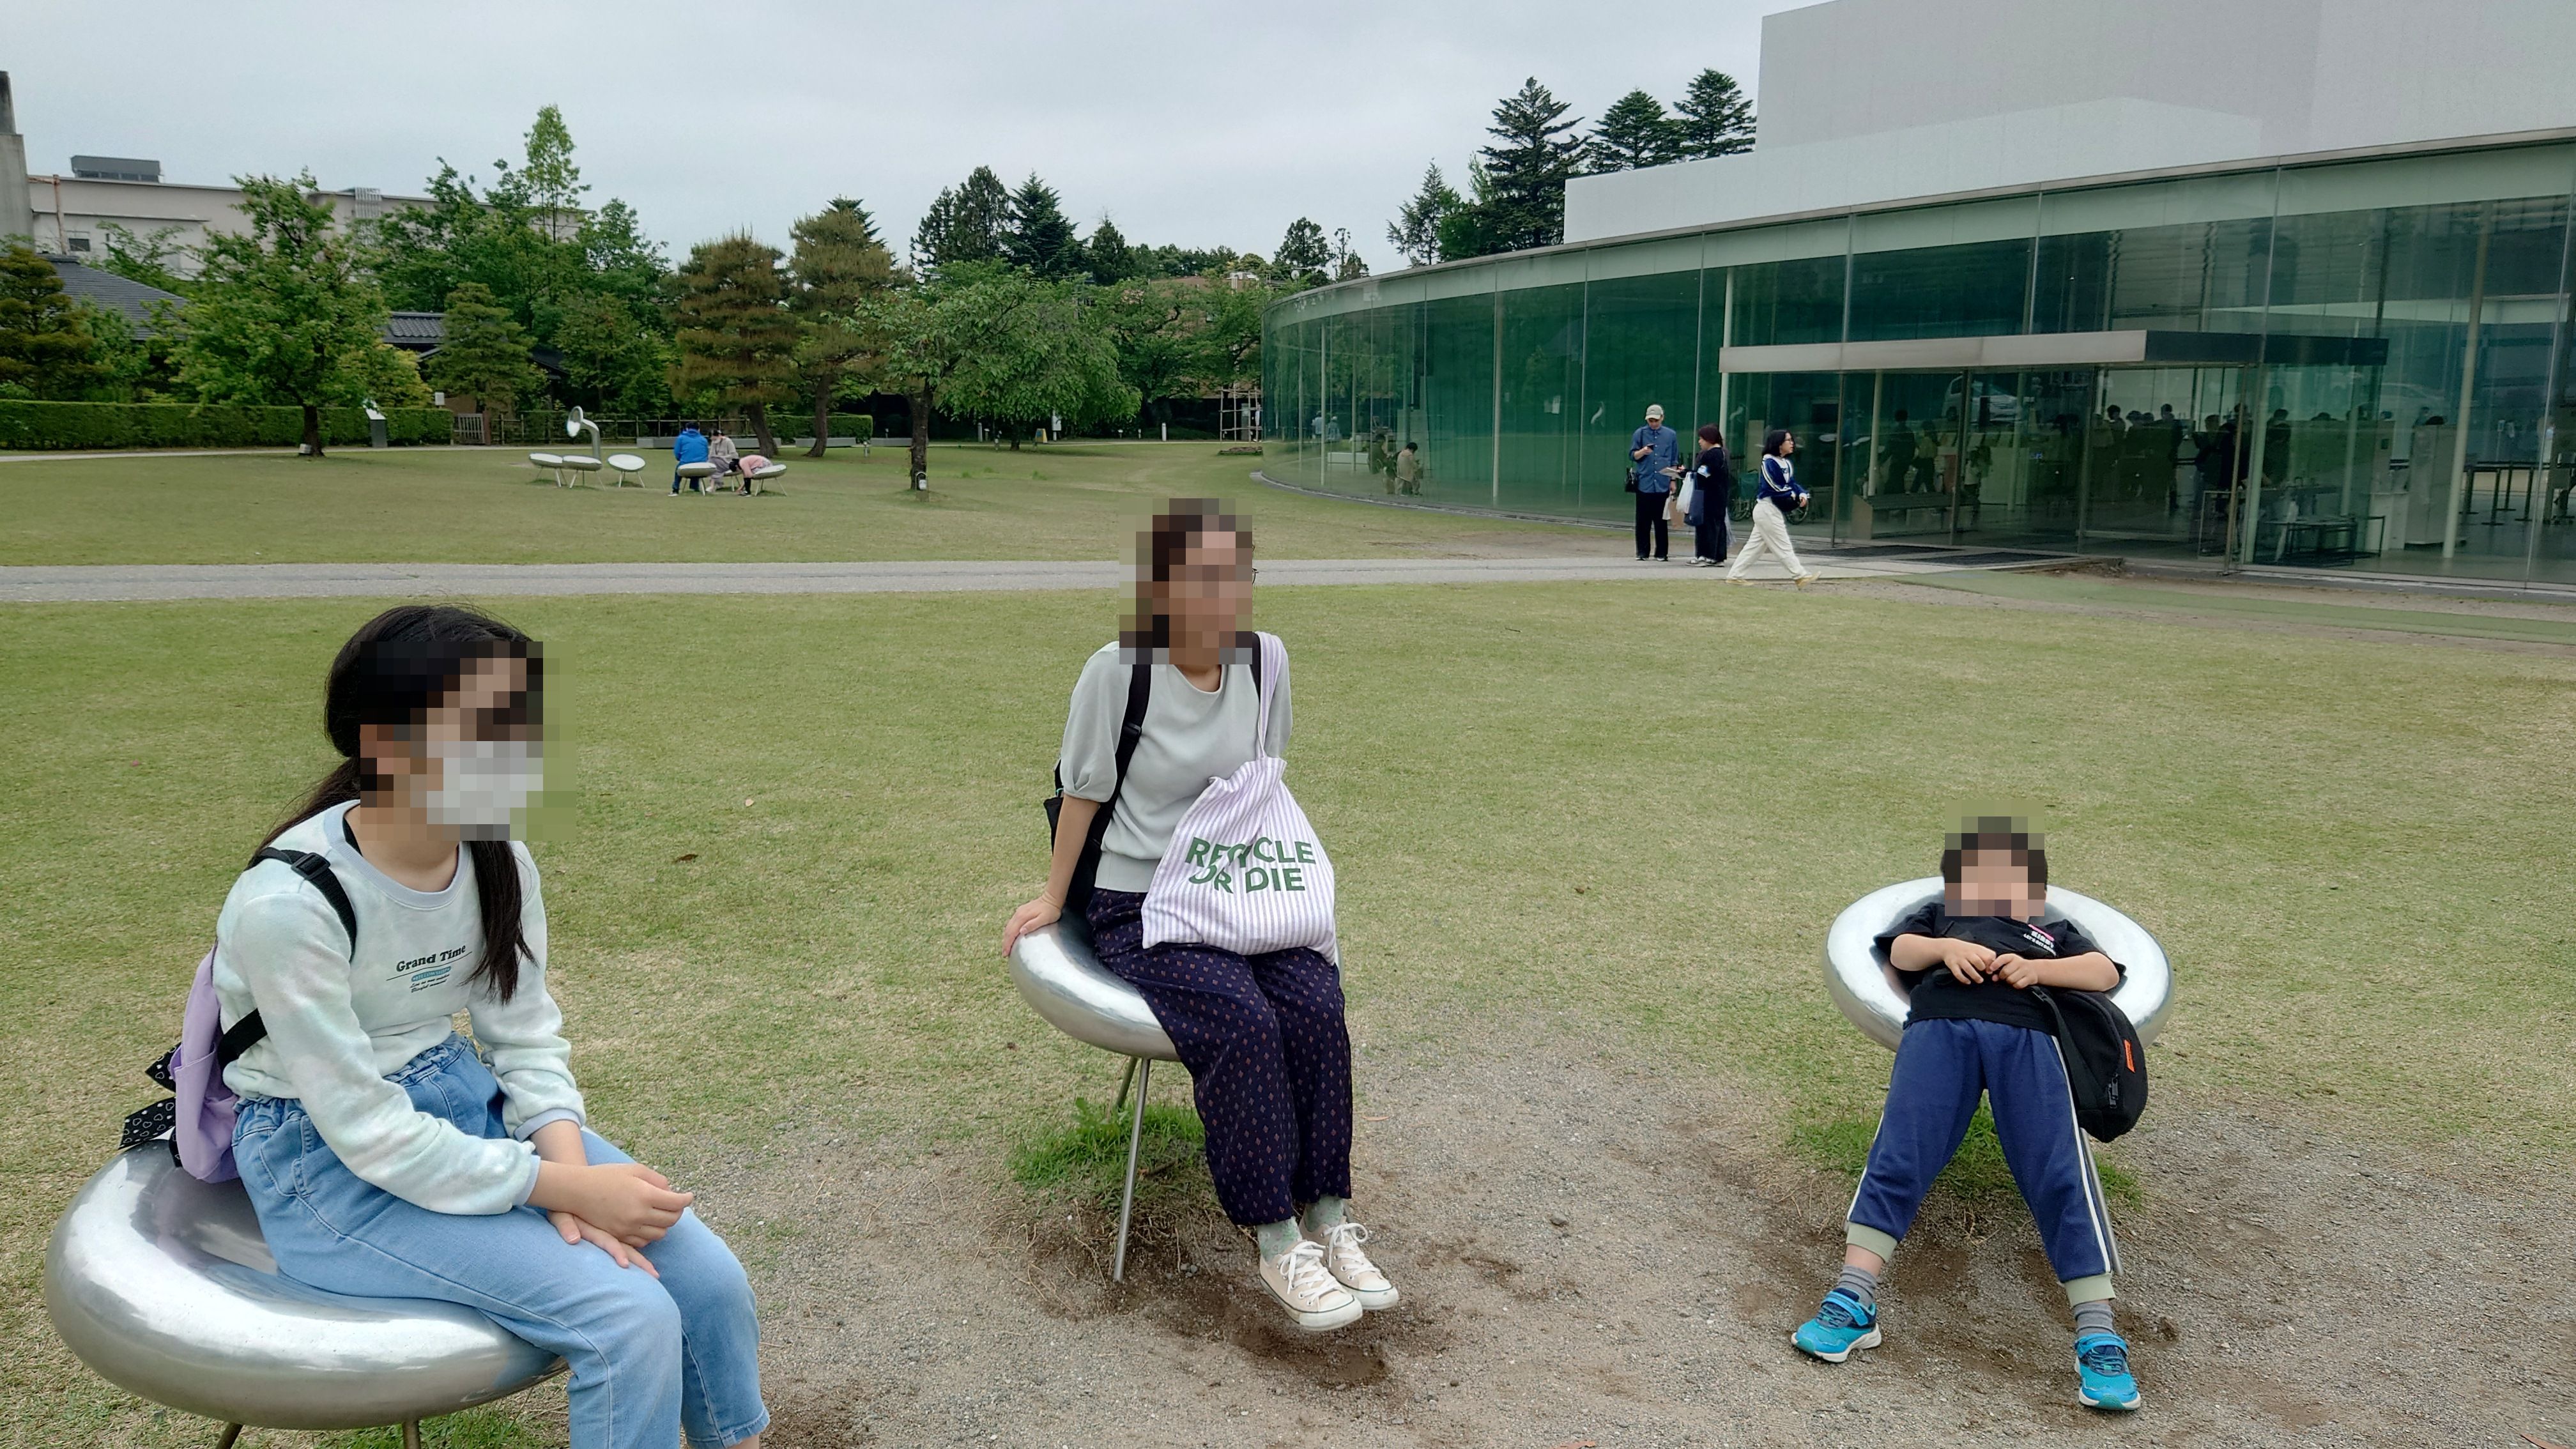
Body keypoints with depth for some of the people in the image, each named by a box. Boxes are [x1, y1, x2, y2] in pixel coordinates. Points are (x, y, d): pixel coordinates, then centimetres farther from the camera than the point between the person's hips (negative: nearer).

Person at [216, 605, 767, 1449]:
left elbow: (526, 1033, 1)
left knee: (707, 1276, -8)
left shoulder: (499, 859, -7)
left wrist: (567, 1162, -16)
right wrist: (566, 1187, -22)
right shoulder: (287, 904, -26)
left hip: (464, 1099, 6)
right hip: (331, 1165, -6)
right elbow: (371, 1133, -22)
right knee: (630, 1317, -21)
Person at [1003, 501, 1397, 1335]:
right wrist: (1052, 899, 7)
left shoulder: (1261, 662, 1)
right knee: (1243, 1023, -27)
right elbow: (1085, 793, -1)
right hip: (1138, 907, -4)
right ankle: (1277, 1246, -17)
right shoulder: (1118, 673, -13)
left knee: (1317, 1006, -22)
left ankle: (1327, 1220, -12)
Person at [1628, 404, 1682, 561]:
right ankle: (1642, 552, 9)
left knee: (1662, 521, 2)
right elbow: (1632, 456, 6)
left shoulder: (1671, 435, 9)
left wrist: (1673, 480, 10)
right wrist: (1642, 452, -14)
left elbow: (1675, 461, 14)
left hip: (1663, 485, 0)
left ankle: (1662, 553, 8)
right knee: (1643, 520, 1)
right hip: (1644, 484, 0)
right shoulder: (1639, 434, 6)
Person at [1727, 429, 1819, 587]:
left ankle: (1735, 576, 14)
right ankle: (1800, 576, -2)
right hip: (1767, 509, -9)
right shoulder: (1769, 462, -14)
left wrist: (1802, 494, -10)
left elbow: (1792, 484, 10)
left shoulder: (1788, 464, 13)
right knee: (1783, 546, -5)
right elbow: (1775, 487, -17)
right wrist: (1794, 495, -6)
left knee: (1755, 544, 11)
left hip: (1775, 510, 9)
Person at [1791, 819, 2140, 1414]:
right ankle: (1851, 1303, -29)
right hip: (1940, 1025, 0)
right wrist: (1946, 949, -2)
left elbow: (2105, 972, 21)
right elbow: (1901, 950, 20)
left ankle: (2097, 1336, -24)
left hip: (2028, 1034, 1)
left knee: (2060, 1175, -18)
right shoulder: (1942, 913, 38)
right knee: (1898, 1158, -20)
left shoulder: (2053, 928, 38)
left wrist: (2038, 969, 2)